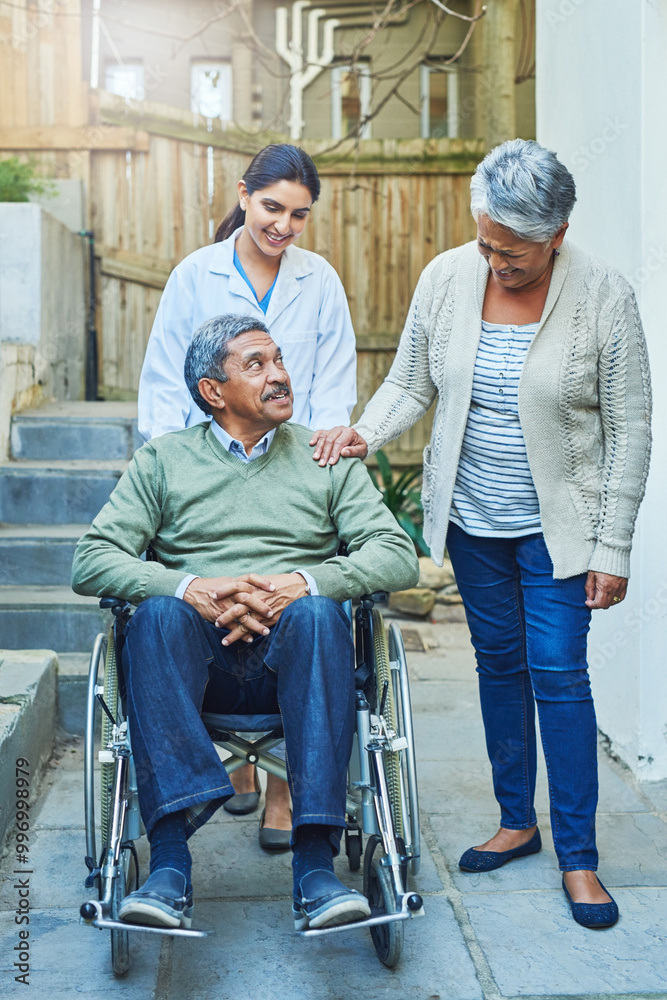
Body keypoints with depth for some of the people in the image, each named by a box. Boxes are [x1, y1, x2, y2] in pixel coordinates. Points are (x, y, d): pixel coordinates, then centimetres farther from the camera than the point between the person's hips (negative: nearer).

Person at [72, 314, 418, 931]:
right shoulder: (163, 461, 15)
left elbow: (398, 556, 4)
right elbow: (91, 561, 3)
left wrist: (304, 583, -14)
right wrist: (190, 589, -15)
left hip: (290, 652, 0)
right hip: (199, 654, 0)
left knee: (319, 613, -34)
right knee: (159, 611, -33)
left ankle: (315, 866, -38)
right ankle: (169, 865, -38)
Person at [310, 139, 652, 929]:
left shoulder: (603, 297, -15)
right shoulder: (446, 277, -6)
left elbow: (628, 431, -9)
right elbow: (409, 384, 4)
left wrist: (613, 548, -10)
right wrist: (365, 432, -17)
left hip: (556, 522, -3)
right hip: (471, 515, 4)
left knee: (557, 671, -3)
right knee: (498, 661, 13)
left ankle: (577, 855, 11)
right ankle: (516, 820, 30)